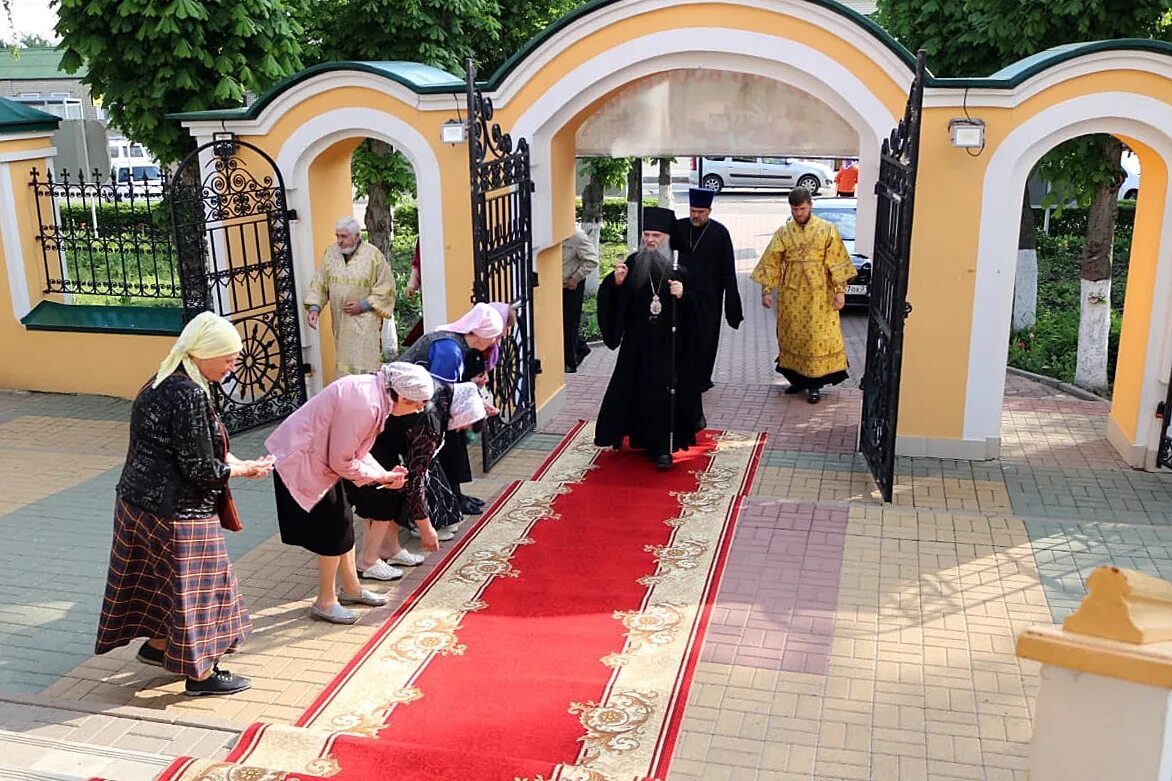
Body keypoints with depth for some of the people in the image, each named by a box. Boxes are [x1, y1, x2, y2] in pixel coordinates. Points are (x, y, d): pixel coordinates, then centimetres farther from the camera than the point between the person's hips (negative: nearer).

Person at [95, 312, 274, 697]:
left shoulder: (165, 383, 7)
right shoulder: (189, 395, -25)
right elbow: (201, 470, -23)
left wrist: (239, 463, -2)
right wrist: (245, 470, -7)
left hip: (140, 499, 10)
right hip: (175, 510, -9)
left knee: (166, 579, 25)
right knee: (193, 585, 5)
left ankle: (157, 644, 43)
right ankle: (200, 673, 19)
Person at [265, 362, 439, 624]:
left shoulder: (375, 391, -1)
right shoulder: (365, 405, -30)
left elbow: (354, 448, 8)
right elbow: (342, 461, -23)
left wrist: (384, 474, -3)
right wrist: (380, 476, -10)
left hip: (318, 457, 10)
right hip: (301, 461, -9)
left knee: (342, 521, 16)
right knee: (333, 527, -1)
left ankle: (351, 587, 31)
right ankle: (325, 602, 14)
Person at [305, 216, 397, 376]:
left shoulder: (373, 255, -9)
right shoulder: (330, 253, 3)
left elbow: (386, 289, -6)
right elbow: (319, 284, 6)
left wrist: (364, 305, -13)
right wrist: (314, 307, -7)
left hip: (365, 321, -4)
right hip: (340, 321, 4)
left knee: (364, 368, -11)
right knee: (344, 367, 9)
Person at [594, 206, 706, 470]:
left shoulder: (678, 266, -4)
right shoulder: (633, 263, 1)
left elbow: (694, 307, -4)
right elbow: (617, 300, 3)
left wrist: (683, 294, -24)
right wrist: (616, 282, -16)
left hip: (669, 342, -3)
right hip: (638, 340, 3)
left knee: (665, 391, -4)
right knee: (638, 388, 8)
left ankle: (663, 447, 3)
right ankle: (644, 437, 27)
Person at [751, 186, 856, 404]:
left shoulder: (827, 230, -3)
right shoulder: (783, 233, 3)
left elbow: (837, 262, -5)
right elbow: (771, 263, 3)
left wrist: (840, 290, -10)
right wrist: (766, 291, -1)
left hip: (819, 295, -3)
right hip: (791, 294, 3)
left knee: (818, 337, -2)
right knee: (792, 336, 9)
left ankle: (814, 384, 6)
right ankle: (797, 378, 23)